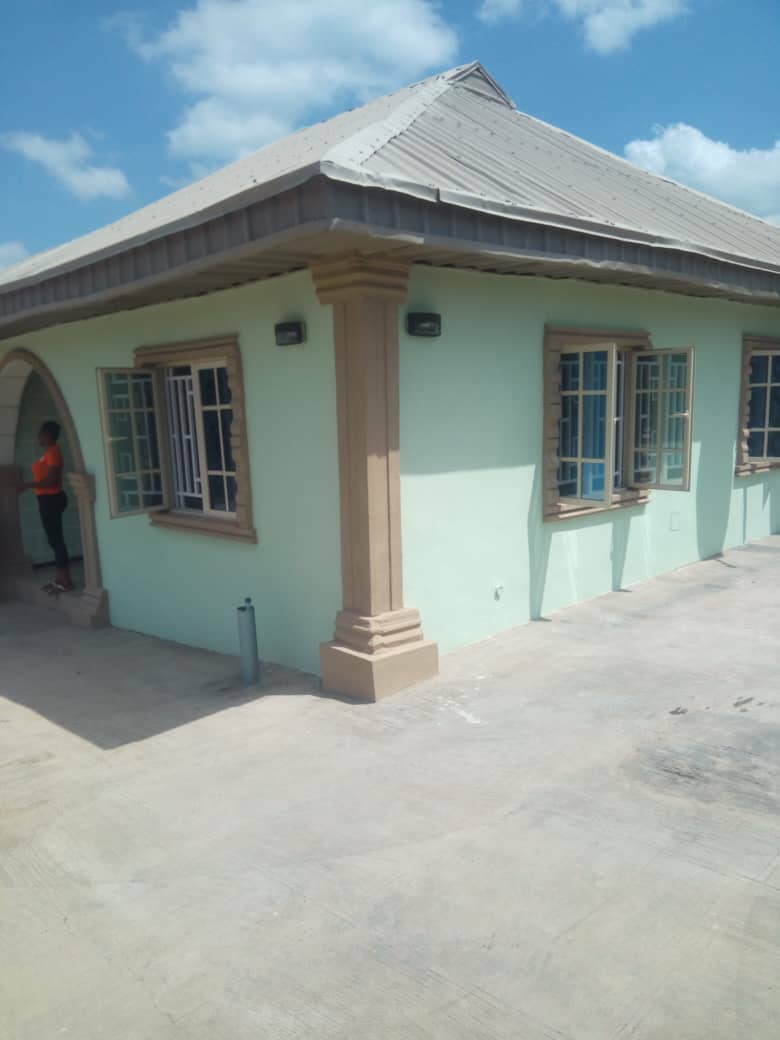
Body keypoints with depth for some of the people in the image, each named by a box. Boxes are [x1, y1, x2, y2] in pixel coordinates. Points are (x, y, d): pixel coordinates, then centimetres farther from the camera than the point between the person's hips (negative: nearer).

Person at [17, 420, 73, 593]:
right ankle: (61, 577, 18)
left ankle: (66, 580, -4)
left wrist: (28, 485, -19)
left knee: (56, 539, -8)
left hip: (52, 500, -10)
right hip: (47, 500, 10)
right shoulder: (48, 453, 15)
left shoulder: (53, 452, -16)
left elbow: (52, 480, -23)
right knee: (54, 539, 12)